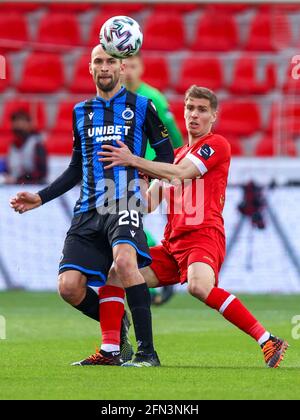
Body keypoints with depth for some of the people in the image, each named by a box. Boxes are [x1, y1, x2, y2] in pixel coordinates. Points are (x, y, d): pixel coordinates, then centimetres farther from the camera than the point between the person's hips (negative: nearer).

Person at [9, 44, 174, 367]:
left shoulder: (141, 106, 8)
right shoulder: (81, 112, 20)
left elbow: (166, 155, 10)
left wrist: (140, 167, -8)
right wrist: (40, 198, 19)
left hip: (124, 204, -5)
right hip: (88, 210, 5)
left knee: (124, 260, -33)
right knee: (69, 286, -10)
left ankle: (147, 351, -28)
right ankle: (114, 329, 19)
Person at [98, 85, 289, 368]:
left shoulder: (216, 144, 1)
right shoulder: (176, 155, 26)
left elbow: (181, 172, -14)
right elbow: (150, 202, 22)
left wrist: (133, 160, -14)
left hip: (203, 235, -9)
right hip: (172, 243, 9)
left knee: (200, 286, -36)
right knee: (116, 276, 3)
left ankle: (269, 342, -34)